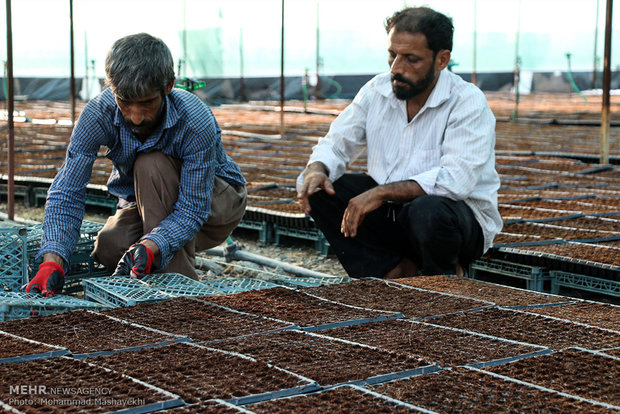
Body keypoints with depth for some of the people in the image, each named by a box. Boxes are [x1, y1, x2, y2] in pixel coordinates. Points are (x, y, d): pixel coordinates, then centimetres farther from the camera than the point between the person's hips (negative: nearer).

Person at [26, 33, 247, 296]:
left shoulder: (196, 121, -35)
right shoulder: (98, 114, -25)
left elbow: (192, 209, -33)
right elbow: (67, 191, -26)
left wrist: (150, 247, -52)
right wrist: (52, 261, -42)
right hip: (148, 204, 3)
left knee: (151, 165, -32)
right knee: (109, 250, -27)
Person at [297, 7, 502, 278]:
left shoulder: (468, 102, -18)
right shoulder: (377, 91, 1)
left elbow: (456, 179, -31)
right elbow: (337, 143, 5)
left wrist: (382, 192, -36)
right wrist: (316, 170, -20)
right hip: (392, 210, 6)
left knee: (428, 210, -40)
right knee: (317, 187, -11)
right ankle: (396, 270, -13)